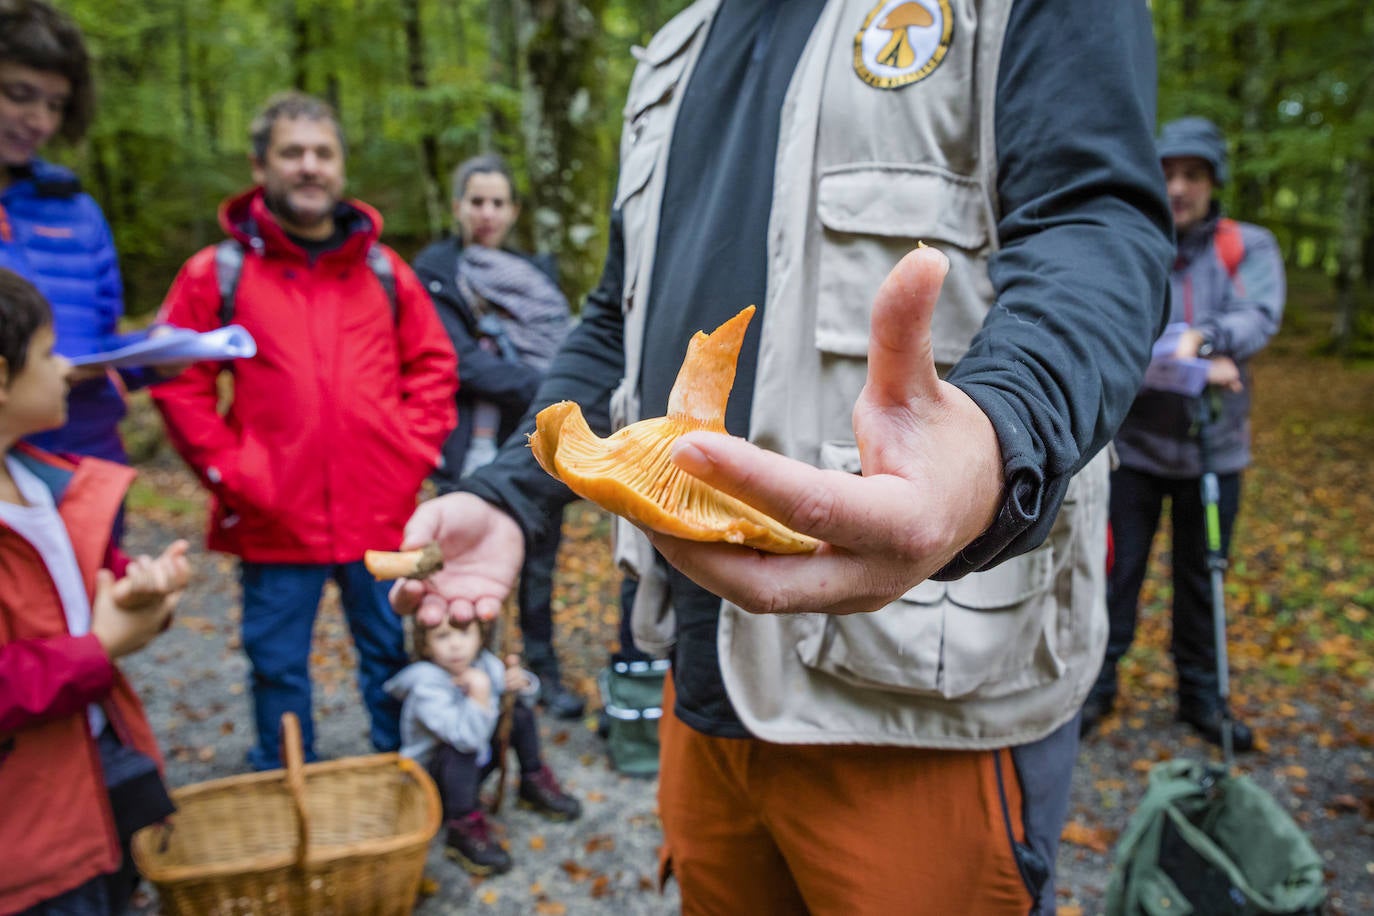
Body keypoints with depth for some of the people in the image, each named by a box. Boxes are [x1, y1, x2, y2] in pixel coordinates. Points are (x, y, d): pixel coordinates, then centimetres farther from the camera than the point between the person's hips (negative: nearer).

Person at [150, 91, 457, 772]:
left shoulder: (383, 269, 6)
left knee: (394, 653, 14)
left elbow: (433, 364, 10)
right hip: (276, 519, -1)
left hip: (382, 513, 2)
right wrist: (227, 466, -7)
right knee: (278, 668, 12)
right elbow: (178, 383, 0)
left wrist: (414, 448, -1)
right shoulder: (218, 273, -1)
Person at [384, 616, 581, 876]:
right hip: (433, 782, -7)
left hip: (474, 767, 7)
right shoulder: (426, 688, -30)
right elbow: (467, 737, -41)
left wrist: (520, 682, -16)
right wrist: (479, 696, -49)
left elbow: (529, 694, 5)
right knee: (460, 749, -36)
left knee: (520, 713, 0)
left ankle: (534, 784, 14)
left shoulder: (484, 663, -11)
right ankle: (462, 829, -24)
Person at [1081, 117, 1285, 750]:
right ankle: (1098, 684, 24)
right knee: (1117, 572, 6)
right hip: (1134, 442, -2)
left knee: (1202, 579, 14)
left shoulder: (1249, 247, 3)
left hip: (1214, 447, 2)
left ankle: (1200, 694, 30)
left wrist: (1203, 337, -31)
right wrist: (1196, 365, -23)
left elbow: (1261, 318, -14)